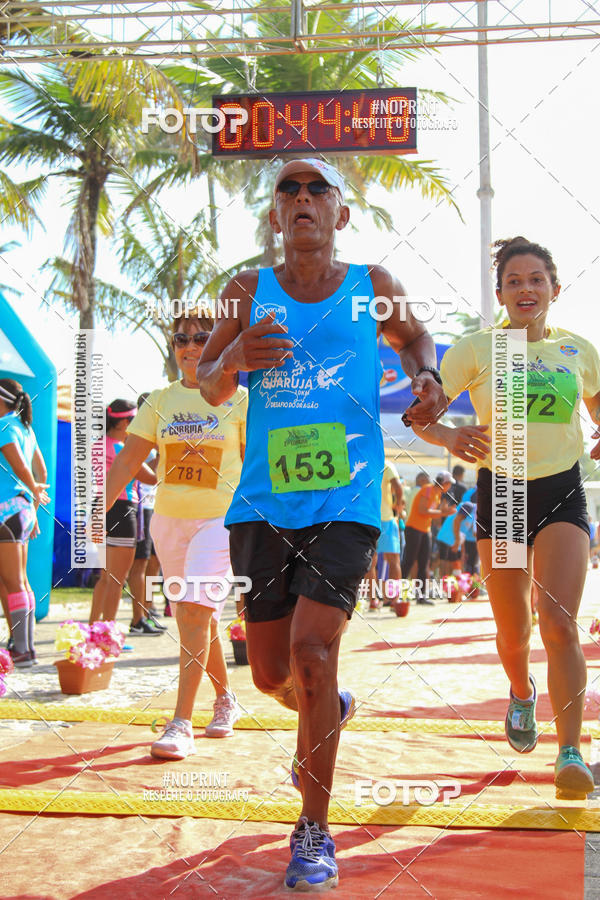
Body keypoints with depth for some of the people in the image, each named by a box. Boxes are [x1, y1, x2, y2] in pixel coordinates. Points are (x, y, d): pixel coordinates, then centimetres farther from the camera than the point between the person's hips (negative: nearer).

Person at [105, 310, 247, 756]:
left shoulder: (238, 399, -1)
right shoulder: (161, 400, 7)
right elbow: (128, 459, 6)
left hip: (220, 518, -4)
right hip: (168, 518, 4)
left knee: (193, 610, -16)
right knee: (202, 617, 12)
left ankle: (182, 723, -13)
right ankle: (226, 700, 32)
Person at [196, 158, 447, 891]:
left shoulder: (371, 286, 6)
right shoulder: (249, 292, 7)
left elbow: (412, 337, 25)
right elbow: (208, 387, 12)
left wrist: (427, 378, 2)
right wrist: (235, 360, -11)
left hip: (346, 501, -2)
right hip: (264, 502, 2)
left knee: (312, 652, -15)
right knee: (270, 672, 9)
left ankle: (314, 831, 1)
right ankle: (327, 713, 46)